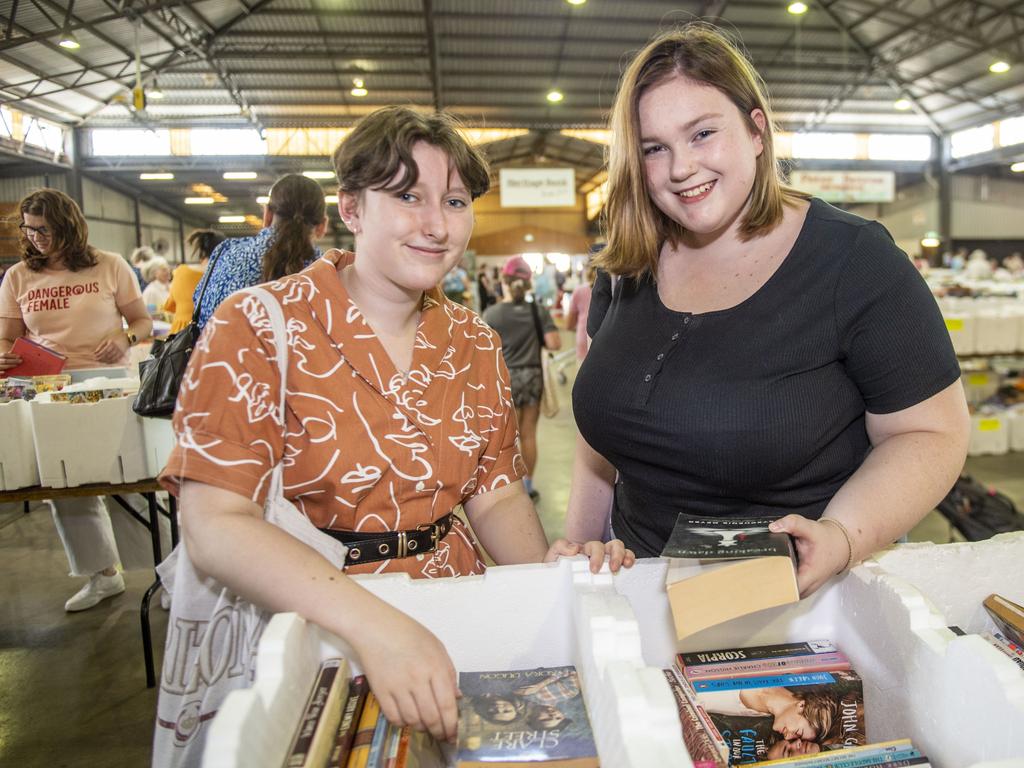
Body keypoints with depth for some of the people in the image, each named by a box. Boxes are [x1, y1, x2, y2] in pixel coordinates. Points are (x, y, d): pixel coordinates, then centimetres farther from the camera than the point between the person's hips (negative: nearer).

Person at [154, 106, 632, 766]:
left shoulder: (475, 344, 4)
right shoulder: (256, 330, -11)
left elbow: (496, 495, 7)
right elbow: (215, 526, -18)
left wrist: (549, 567, -14)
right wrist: (374, 624, -30)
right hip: (290, 630, -2)